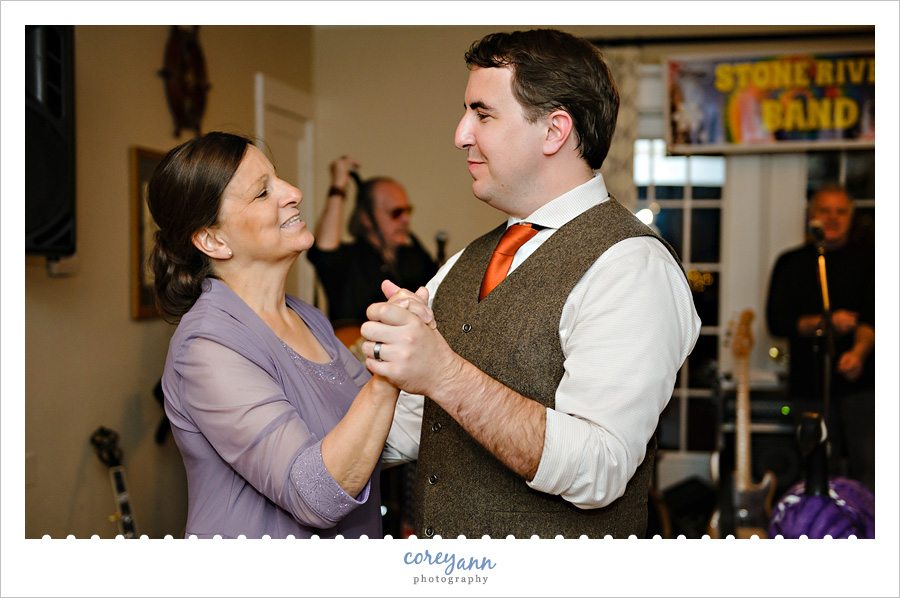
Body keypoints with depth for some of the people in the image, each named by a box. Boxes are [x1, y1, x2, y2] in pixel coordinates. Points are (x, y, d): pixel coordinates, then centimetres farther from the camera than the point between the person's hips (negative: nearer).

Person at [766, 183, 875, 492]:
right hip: (811, 383, 2)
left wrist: (859, 351, -22)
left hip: (860, 381, -1)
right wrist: (824, 323, -11)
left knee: (867, 464, -8)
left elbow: (872, 316, -3)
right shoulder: (790, 264, 12)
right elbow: (777, 321, 4)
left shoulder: (865, 259, 8)